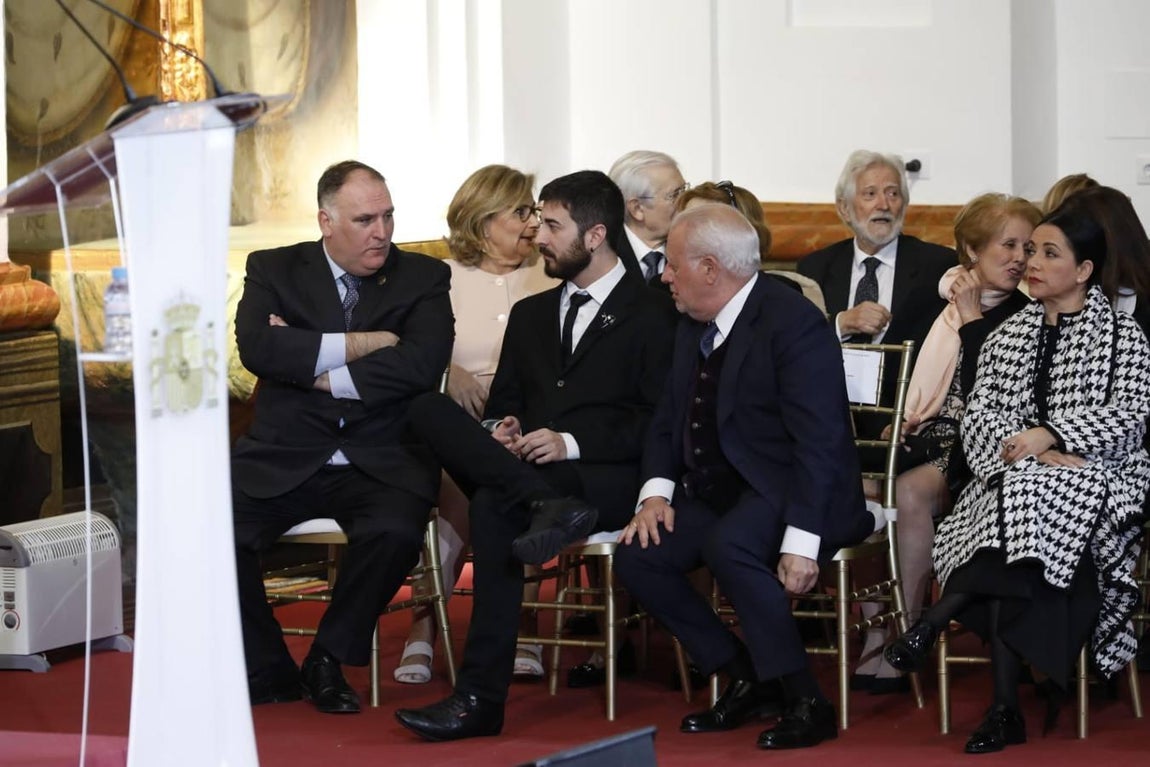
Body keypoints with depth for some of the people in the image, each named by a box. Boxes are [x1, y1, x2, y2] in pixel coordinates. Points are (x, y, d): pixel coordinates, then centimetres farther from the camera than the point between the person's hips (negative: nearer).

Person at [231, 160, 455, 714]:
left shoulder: (423, 278, 7)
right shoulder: (274, 270, 8)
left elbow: (422, 361, -12)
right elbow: (256, 347, -12)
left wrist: (314, 370, -11)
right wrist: (357, 345, -13)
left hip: (381, 464, -1)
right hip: (284, 460, 1)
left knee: (395, 531, -33)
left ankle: (329, 660, -8)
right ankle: (268, 669, -3)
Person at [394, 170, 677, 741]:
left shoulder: (654, 315, 6)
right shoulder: (531, 314, 27)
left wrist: (571, 443, -15)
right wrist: (501, 431, 0)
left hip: (610, 477, -6)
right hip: (525, 465, 6)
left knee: (495, 505, -36)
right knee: (428, 409, -21)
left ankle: (481, 698, -38)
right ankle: (548, 504, -37)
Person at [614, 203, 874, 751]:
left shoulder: (793, 323, -18)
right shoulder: (692, 328, 10)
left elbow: (819, 442, -24)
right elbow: (668, 421, 15)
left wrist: (800, 542, -31)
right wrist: (656, 493, -5)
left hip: (785, 493, -8)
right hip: (716, 492, 8)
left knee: (728, 545, -36)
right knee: (637, 557, -12)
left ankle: (804, 701, -22)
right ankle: (749, 681, 2)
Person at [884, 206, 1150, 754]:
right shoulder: (1007, 336, 16)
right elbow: (980, 414, 6)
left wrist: (1050, 434, -20)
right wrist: (1026, 449, -15)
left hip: (1091, 474, -3)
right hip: (1013, 478, 3)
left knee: (1022, 501, -36)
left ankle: (932, 623, -29)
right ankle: (1005, 710, -32)